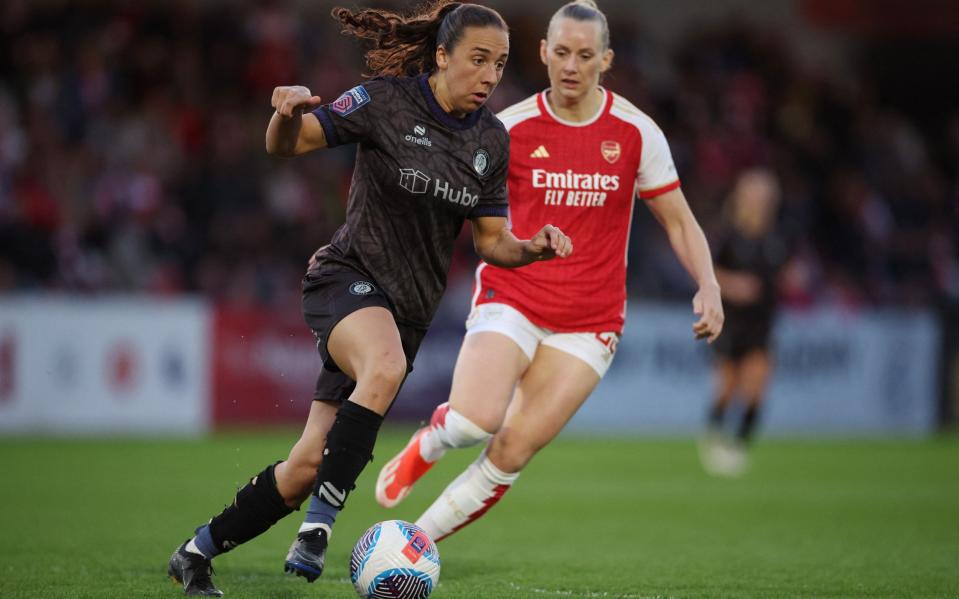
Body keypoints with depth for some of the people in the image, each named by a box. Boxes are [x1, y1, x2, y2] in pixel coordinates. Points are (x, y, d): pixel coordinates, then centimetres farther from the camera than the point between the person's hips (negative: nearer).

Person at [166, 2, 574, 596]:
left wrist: (533, 249, -9)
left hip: (408, 310, 5)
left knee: (308, 466, 0)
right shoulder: (386, 101, -10)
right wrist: (289, 112, -31)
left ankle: (198, 551, 18)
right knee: (384, 368, -39)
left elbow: (491, 241, 12)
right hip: (349, 277, -5)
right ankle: (318, 526, -33)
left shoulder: (492, 139, 5)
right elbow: (285, 145, -8)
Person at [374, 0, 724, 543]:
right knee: (475, 420, -26)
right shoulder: (511, 128, -4)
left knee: (512, 452, -10)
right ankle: (421, 450, 10)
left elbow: (679, 221, 6)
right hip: (510, 299, -1)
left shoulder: (637, 132, -2)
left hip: (588, 324, 1)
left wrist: (709, 286, -10)